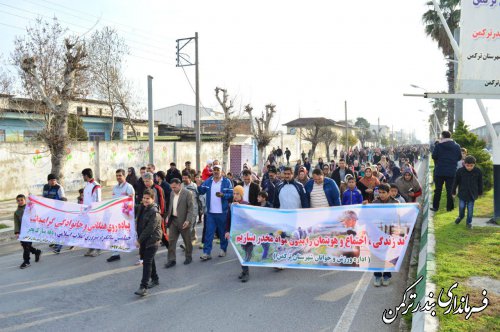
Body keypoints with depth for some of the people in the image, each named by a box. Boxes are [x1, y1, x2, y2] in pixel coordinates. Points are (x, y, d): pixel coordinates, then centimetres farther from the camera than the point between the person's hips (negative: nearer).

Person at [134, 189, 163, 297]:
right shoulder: (142, 208, 9)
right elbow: (140, 224, 21)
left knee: (147, 262, -11)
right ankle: (155, 279, 35)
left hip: (152, 240, -9)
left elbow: (149, 229, -21)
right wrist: (139, 239, 12)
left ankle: (143, 287, -10)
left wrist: (139, 240, -16)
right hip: (143, 240, 9)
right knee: (149, 261, 19)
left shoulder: (154, 212, -18)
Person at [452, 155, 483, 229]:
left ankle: (469, 222, 19)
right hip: (462, 193, 0)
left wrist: (480, 192, 14)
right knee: (461, 207, 6)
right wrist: (453, 191, 5)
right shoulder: (460, 171, -10)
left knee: (470, 209, 4)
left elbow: (480, 183, 6)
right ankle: (461, 216, 36)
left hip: (472, 194, 0)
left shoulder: (478, 172, -8)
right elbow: (456, 182, -1)